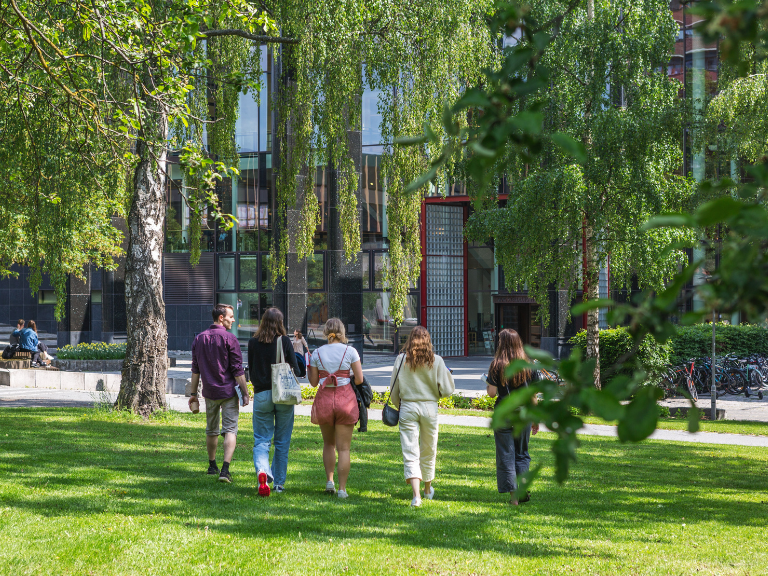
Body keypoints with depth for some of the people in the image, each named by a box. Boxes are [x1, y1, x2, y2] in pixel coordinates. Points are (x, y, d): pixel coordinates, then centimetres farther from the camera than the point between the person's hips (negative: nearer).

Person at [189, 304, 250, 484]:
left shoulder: (199, 338, 6)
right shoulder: (229, 339, -10)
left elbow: (195, 369, 10)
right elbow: (237, 370, -12)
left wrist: (193, 393, 16)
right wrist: (245, 393, -7)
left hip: (210, 392, 5)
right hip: (229, 391, -5)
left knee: (211, 430, 19)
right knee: (230, 430, -5)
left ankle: (212, 466, 31)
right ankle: (225, 469, -18)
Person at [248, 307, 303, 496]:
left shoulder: (253, 343, -1)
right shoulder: (285, 341, -7)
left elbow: (251, 371, 8)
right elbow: (296, 370, -2)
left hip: (261, 395, 1)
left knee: (261, 440, 3)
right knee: (282, 441, 11)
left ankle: (262, 471, -24)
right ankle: (279, 482, 16)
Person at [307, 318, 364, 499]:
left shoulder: (317, 353, 0)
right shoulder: (350, 351, -4)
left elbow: (313, 382, 4)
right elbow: (359, 379, -4)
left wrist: (308, 368, 21)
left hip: (324, 398, 2)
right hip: (345, 399, -2)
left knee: (328, 443, 21)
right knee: (343, 448, 3)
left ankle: (329, 480, 12)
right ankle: (342, 488, 0)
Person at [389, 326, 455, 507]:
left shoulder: (401, 360, -3)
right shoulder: (436, 361, -4)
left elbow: (394, 390, 3)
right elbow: (447, 389, -3)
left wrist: (397, 404, 21)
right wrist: (447, 373, 15)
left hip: (408, 407, -1)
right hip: (429, 407, 1)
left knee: (410, 452, -3)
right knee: (428, 450, 19)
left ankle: (416, 494, -19)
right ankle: (428, 489, 36)